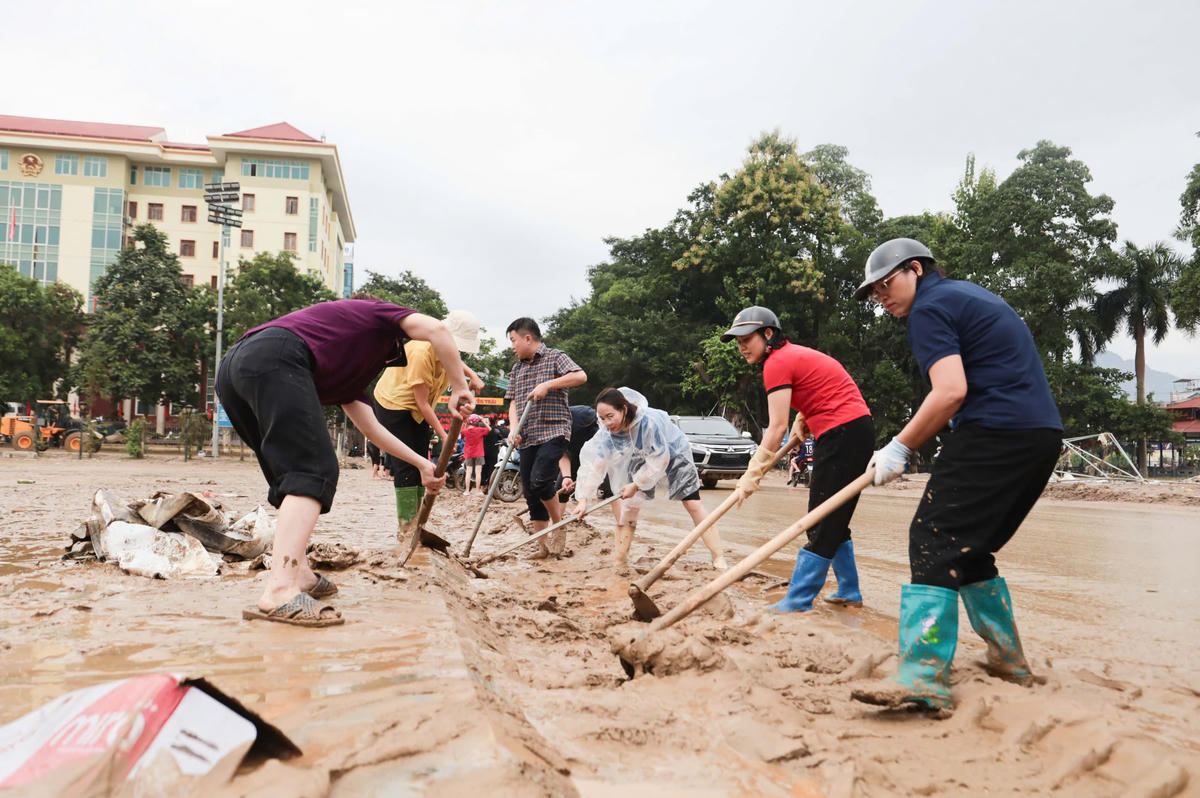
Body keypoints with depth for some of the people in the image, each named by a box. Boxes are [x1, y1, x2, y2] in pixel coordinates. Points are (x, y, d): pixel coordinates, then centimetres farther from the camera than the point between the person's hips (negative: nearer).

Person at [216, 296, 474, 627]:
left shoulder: (348, 368, 40)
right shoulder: (377, 314, 24)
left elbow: (370, 427, 39)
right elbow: (435, 329, 3)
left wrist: (421, 464, 43)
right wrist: (460, 388, 9)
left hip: (231, 367, 9)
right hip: (275, 358, -9)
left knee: (290, 474, 19)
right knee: (314, 471, -13)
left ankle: (297, 573, 20)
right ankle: (279, 592, -24)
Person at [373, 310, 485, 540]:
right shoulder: (421, 352, -33)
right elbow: (422, 402, -27)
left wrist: (472, 375, -1)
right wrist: (443, 434, -24)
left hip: (417, 409, 9)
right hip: (394, 403, -9)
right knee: (406, 465, -11)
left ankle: (415, 523, 13)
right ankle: (405, 528, -7)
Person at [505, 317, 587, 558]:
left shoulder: (555, 357, 0)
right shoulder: (517, 368, 18)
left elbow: (581, 376, -14)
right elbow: (513, 401, 15)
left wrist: (547, 385, -20)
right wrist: (514, 428, -3)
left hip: (553, 432, -6)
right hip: (527, 437, 6)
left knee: (540, 480, -22)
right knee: (530, 492, 4)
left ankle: (559, 526, 1)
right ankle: (542, 545, 14)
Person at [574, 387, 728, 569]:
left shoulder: (650, 421, -40)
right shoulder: (608, 433, -24)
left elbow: (660, 459, -31)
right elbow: (594, 464, -26)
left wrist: (636, 484, -26)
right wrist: (584, 499, -33)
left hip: (673, 454, -5)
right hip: (641, 460, 5)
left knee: (694, 505, -10)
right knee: (629, 505, -2)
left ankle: (719, 558, -6)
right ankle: (620, 561, 7)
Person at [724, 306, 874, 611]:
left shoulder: (778, 363, -12)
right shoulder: (794, 354, 17)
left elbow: (777, 428, -16)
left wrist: (753, 473, -14)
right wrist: (801, 425, 10)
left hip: (843, 434, -10)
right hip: (857, 429, 10)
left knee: (823, 522, -6)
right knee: (833, 520, 17)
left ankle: (797, 602, -2)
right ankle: (849, 592, 26)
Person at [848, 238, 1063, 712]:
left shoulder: (930, 307, -4)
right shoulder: (971, 294, 26)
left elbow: (951, 391, -17)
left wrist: (900, 447, -10)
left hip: (995, 435, -10)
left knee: (935, 539, -12)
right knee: (968, 545, 18)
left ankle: (925, 677, -19)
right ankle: (1009, 660, 24)